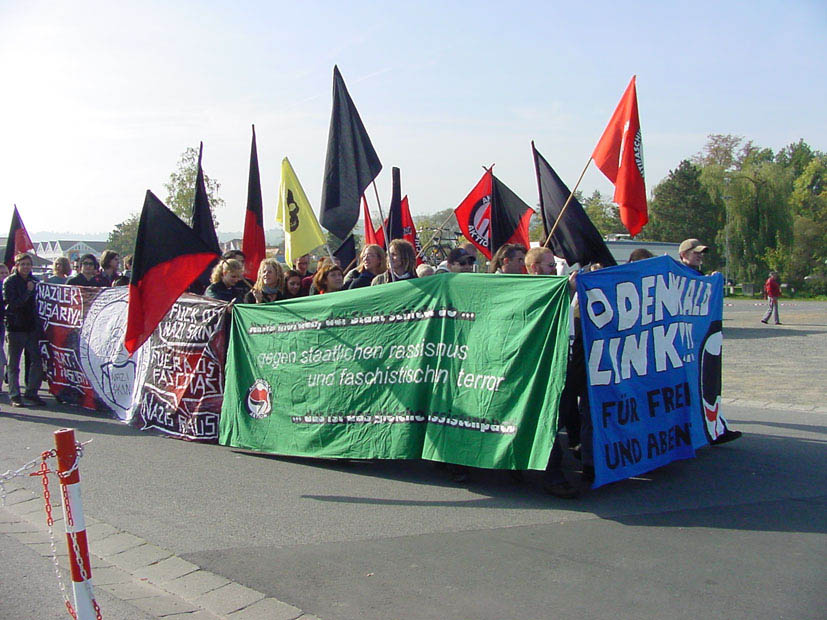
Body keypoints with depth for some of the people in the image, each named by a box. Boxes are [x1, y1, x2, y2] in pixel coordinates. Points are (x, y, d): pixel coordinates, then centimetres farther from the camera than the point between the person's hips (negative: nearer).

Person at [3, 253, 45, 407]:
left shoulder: (35, 281, 10)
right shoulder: (9, 282, -3)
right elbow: (11, 304, -12)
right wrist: (28, 292, -16)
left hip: (32, 328, 4)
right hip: (15, 329, -4)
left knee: (37, 362, 0)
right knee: (13, 364, 4)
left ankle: (31, 392, 11)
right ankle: (14, 395, 10)